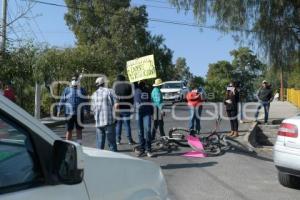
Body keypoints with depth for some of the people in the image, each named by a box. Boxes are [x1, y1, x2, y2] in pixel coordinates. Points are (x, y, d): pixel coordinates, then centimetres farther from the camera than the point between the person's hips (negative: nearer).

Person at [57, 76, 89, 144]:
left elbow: (86, 101, 11)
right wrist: (59, 110, 0)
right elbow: (62, 101, 6)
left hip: (79, 114, 1)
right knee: (69, 130, 3)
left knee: (79, 130, 7)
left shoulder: (82, 90, 10)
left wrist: (87, 111, 1)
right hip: (69, 114, -1)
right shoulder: (66, 90, 7)